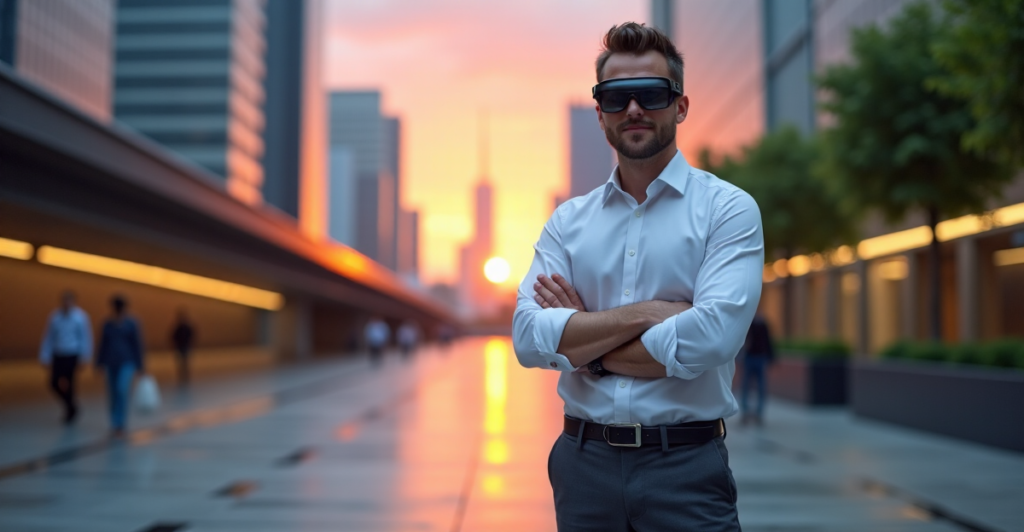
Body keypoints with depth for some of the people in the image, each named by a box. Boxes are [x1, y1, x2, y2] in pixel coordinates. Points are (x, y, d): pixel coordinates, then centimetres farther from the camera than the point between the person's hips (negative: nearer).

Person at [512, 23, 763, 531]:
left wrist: (582, 344, -9)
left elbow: (712, 336, -19)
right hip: (582, 463, 3)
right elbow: (528, 336, -6)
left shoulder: (727, 209, -4)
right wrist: (644, 314, -16)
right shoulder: (568, 221, 6)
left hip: (685, 468, -3)